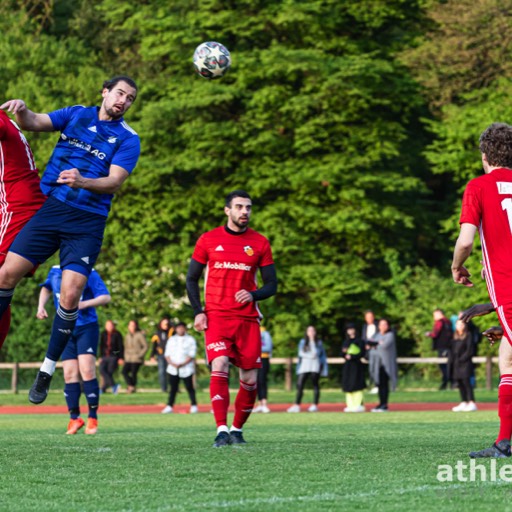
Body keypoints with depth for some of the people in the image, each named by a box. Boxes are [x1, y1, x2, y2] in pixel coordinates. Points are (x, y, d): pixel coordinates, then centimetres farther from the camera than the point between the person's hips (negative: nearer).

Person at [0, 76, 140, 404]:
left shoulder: (128, 139, 3)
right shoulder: (77, 114, 11)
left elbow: (115, 181, -9)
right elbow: (35, 123, 2)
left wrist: (83, 182, -28)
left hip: (87, 223, -2)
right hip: (48, 208, 2)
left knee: (70, 294, -13)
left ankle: (48, 370, 1)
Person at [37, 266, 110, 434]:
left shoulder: (89, 273, -9)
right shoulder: (55, 272, 5)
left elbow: (106, 297, -11)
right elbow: (46, 288, 26)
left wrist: (84, 304, -24)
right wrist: (41, 306, 11)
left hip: (87, 327, -4)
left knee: (87, 371, -14)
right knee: (69, 374, 0)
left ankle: (93, 418, -8)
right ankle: (74, 418, 7)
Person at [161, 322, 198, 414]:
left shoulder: (190, 340, 3)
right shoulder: (172, 339, 14)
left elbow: (192, 355, -5)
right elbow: (167, 354, 10)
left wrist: (182, 364, -15)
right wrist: (172, 363, -9)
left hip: (186, 368, -3)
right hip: (173, 368, 3)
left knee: (189, 387, -2)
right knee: (173, 387, 2)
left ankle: (194, 405, 4)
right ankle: (169, 406, 3)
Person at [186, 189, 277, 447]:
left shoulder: (260, 243, 7)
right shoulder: (208, 240, 5)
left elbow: (271, 285, 10)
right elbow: (191, 279, 10)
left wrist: (253, 295, -11)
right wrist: (198, 312, -4)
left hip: (248, 318, 2)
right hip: (217, 316, -2)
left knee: (250, 379, 0)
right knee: (220, 365, -22)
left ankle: (237, 429, 19)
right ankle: (221, 430, -24)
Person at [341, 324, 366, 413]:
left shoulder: (359, 341, -1)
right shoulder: (346, 342, 16)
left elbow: (362, 353, -8)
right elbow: (342, 355, 14)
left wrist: (352, 356, -18)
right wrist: (344, 351, -8)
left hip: (356, 365, -6)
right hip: (347, 365, 6)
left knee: (356, 385, -12)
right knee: (348, 385, 1)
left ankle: (359, 405, -13)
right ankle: (350, 405, 3)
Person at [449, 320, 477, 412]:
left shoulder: (468, 336, -3)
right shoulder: (455, 337, 16)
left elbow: (469, 351, -9)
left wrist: (461, 359, -15)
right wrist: (450, 361, 7)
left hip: (465, 363, -7)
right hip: (456, 364, 7)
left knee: (466, 382, -12)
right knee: (460, 384, 7)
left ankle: (472, 403, -12)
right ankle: (463, 403, 12)